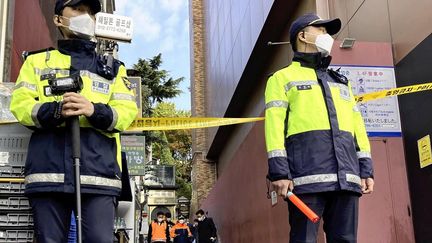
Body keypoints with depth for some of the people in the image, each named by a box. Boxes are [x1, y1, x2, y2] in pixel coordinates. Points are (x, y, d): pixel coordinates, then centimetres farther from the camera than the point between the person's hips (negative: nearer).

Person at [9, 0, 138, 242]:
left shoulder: (113, 68, 23)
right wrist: (54, 111, -14)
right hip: (48, 169, 0)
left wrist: (94, 111, -14)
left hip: (98, 170, 0)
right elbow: (20, 104, 7)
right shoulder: (38, 61, 22)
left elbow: (128, 111, 8)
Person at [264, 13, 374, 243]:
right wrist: (279, 171, -12)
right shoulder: (283, 78, 13)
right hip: (307, 176, -5)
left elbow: (357, 125, 23)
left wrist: (366, 169, 11)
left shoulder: (341, 82, 31)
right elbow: (275, 123, 0)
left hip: (346, 177, 5)